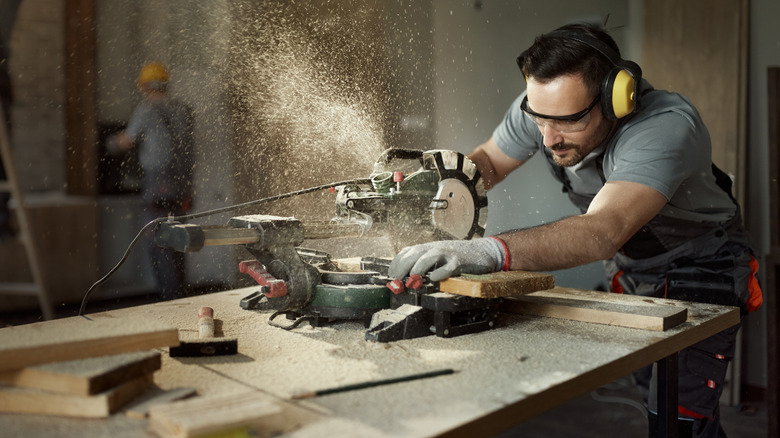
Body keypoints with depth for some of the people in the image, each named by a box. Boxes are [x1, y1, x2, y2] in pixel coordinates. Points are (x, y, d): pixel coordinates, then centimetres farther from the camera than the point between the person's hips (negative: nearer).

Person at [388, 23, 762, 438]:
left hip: (700, 267, -5)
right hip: (629, 269, 5)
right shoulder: (541, 106, -21)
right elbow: (487, 160, -4)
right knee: (652, 393, 14)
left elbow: (603, 232, -53)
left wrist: (491, 251, -67)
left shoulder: (666, 128, -39)